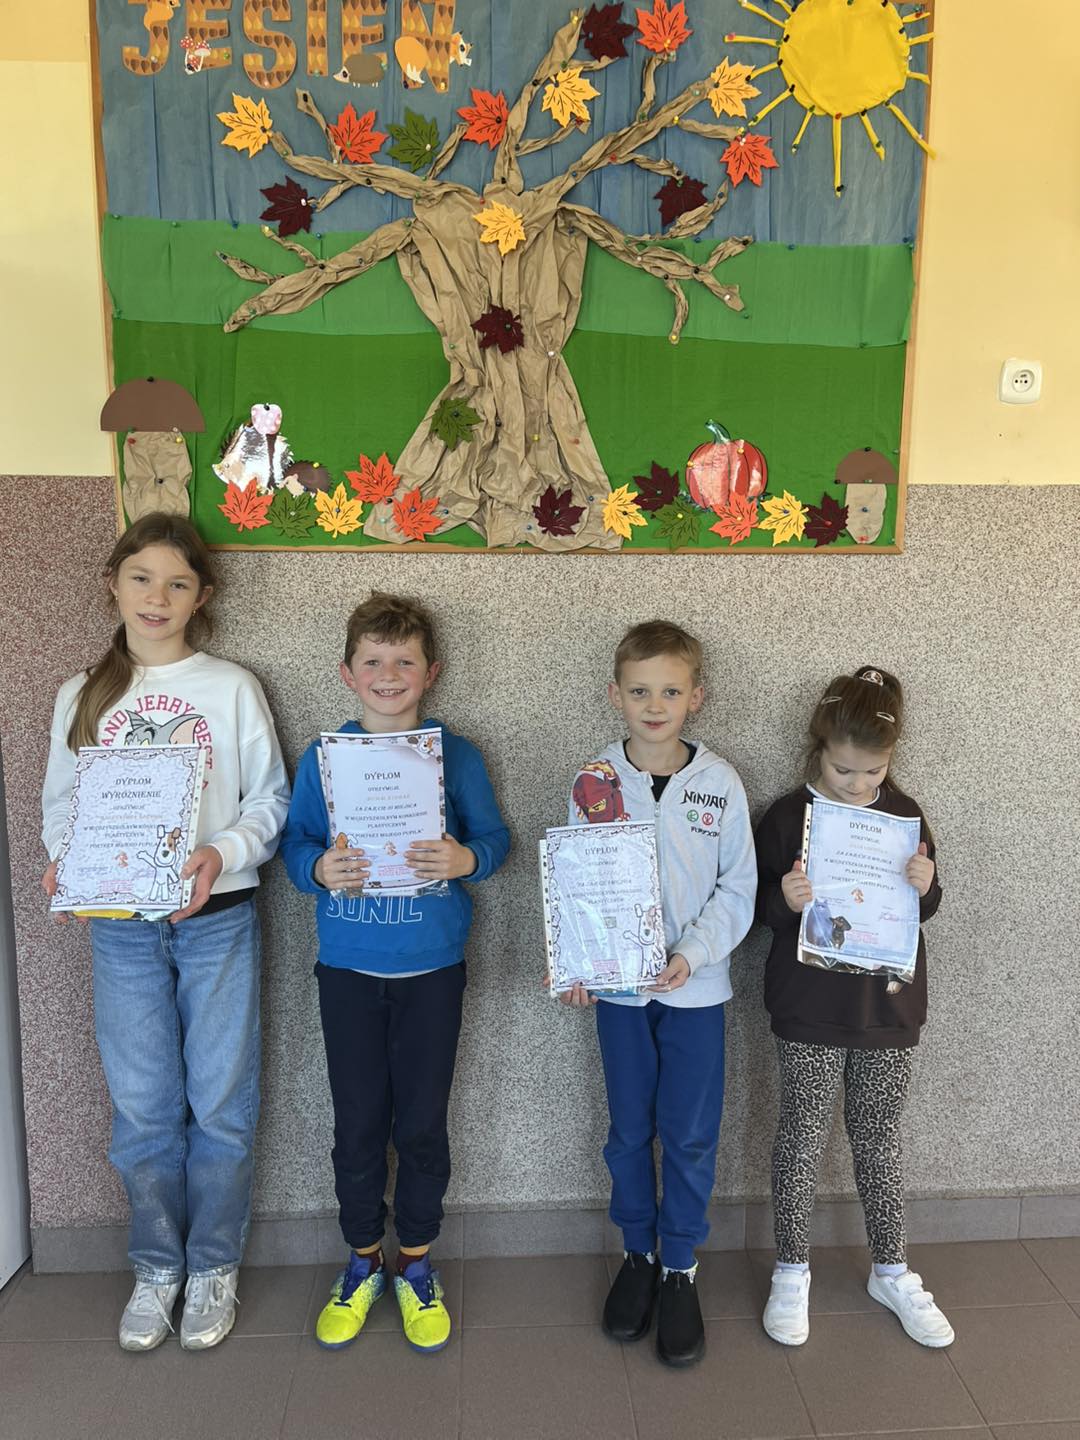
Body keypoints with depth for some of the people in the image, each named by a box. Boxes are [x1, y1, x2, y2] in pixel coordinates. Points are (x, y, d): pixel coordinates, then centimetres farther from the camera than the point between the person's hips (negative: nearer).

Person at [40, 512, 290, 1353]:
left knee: (221, 1102, 7)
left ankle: (214, 1266, 27)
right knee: (143, 1107, 10)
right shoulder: (81, 696, 7)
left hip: (217, 920, -2)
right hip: (120, 928, 2)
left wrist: (225, 852, -18)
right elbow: (60, 804, 10)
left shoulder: (232, 687, -1)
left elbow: (271, 799, -1)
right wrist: (63, 863, -10)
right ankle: (158, 1266, 30)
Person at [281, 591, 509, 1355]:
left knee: (422, 1124, 9)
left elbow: (495, 837, -2)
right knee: (357, 1124, 12)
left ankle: (416, 1264, 32)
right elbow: (293, 843, 0)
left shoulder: (457, 756, -4)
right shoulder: (322, 758, -2)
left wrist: (467, 858, -23)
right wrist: (320, 869, -21)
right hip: (347, 968, 1)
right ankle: (362, 1262, 34)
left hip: (431, 968, -1)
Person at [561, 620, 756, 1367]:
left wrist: (692, 954, -17)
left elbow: (737, 889, -4)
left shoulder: (720, 783, -7)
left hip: (696, 988, -1)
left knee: (691, 1134, 8)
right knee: (629, 1130, 15)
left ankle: (681, 1266, 29)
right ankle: (638, 1252, 36)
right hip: (618, 986, 1)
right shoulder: (595, 784, -5)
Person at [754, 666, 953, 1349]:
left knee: (880, 1139, 15)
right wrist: (785, 900, -24)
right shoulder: (787, 818, -9)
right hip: (810, 1009, -2)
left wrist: (926, 886, -13)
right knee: (802, 1139, 7)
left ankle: (893, 1271, 34)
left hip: (889, 1004, 3)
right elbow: (761, 906, -2)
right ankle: (793, 1273, 25)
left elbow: (927, 907, 10)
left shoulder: (906, 815, 1)